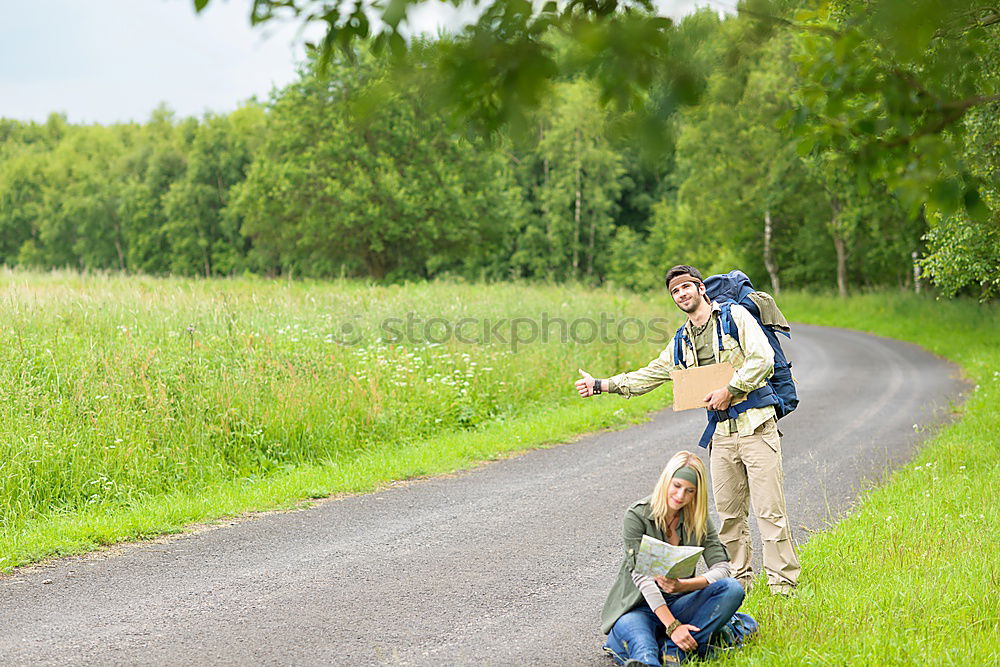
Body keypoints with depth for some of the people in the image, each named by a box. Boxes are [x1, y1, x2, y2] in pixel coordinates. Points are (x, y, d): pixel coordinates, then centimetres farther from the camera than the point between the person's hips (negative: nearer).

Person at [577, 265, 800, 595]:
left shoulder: (735, 315, 0)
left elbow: (762, 358, -11)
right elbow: (649, 375, 25)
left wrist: (729, 390, -13)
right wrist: (600, 385, 21)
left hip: (756, 425, -6)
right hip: (722, 433, 6)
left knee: (770, 510, -7)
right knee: (728, 514, 6)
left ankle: (783, 584, -2)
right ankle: (739, 580, 16)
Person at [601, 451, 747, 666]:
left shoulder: (699, 520, 4)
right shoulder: (638, 515, -10)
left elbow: (722, 567, -4)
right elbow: (641, 576, -17)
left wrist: (683, 585, -26)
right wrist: (672, 626, -28)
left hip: (678, 604, 4)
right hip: (639, 606, -4)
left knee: (732, 589, -23)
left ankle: (672, 648, -32)